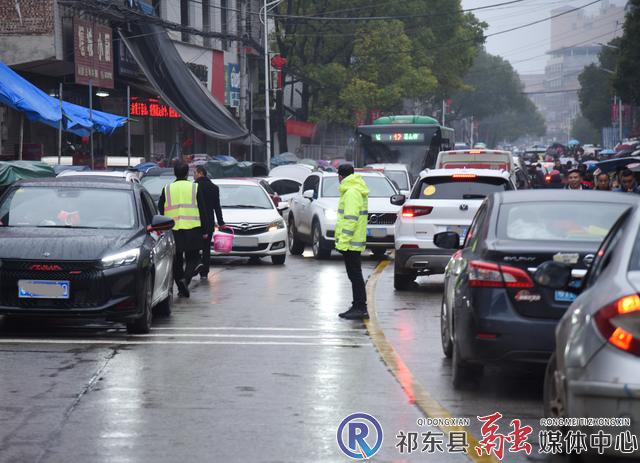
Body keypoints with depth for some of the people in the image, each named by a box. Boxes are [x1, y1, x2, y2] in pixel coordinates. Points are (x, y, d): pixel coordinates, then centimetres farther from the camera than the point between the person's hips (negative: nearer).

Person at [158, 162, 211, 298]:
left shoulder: (167, 189, 6)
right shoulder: (195, 188, 1)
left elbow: (160, 210, 9)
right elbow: (202, 210, 1)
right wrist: (205, 230, 5)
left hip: (172, 230, 2)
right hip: (192, 229, -2)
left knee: (176, 260, 11)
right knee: (192, 258, 7)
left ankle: (181, 288, 11)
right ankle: (186, 279, -18)